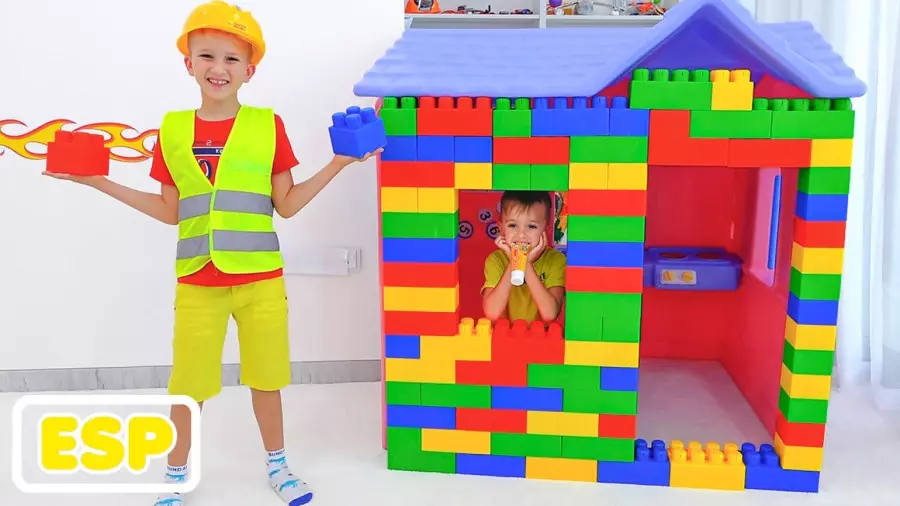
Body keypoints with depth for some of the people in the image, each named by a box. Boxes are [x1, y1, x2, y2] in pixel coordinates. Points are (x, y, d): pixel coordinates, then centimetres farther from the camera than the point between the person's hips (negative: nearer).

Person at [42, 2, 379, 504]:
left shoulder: (268, 125, -3)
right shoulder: (172, 130, 2)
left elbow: (286, 205, 0)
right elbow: (170, 211, 8)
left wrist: (338, 163, -7)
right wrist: (99, 181, 4)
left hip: (261, 278, -1)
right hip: (197, 282, 1)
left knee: (266, 377, 13)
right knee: (189, 383, 10)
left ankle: (277, 464, 35)